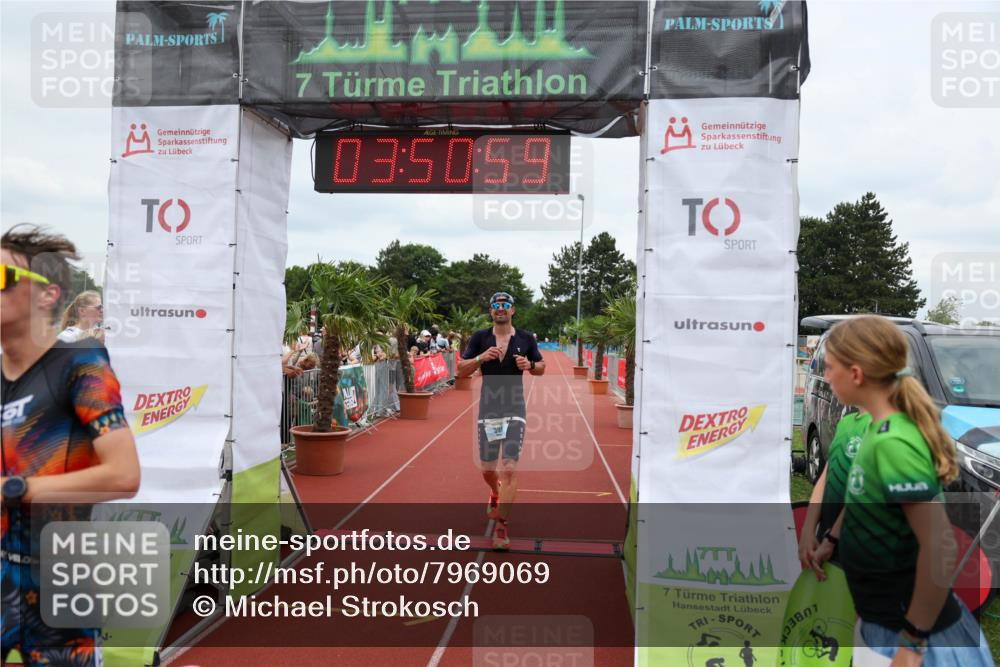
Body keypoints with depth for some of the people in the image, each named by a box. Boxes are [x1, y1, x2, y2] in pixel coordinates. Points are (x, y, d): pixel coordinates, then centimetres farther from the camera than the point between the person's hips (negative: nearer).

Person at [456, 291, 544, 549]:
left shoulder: (526, 338, 3)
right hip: (488, 410, 1)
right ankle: (496, 494, 46)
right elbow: (461, 371, 0)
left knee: (509, 469, -10)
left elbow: (541, 367, 14)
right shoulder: (480, 337, 2)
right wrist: (481, 358, -17)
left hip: (514, 411, -1)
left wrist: (529, 365, -9)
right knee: (487, 469, 11)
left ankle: (501, 526, -1)